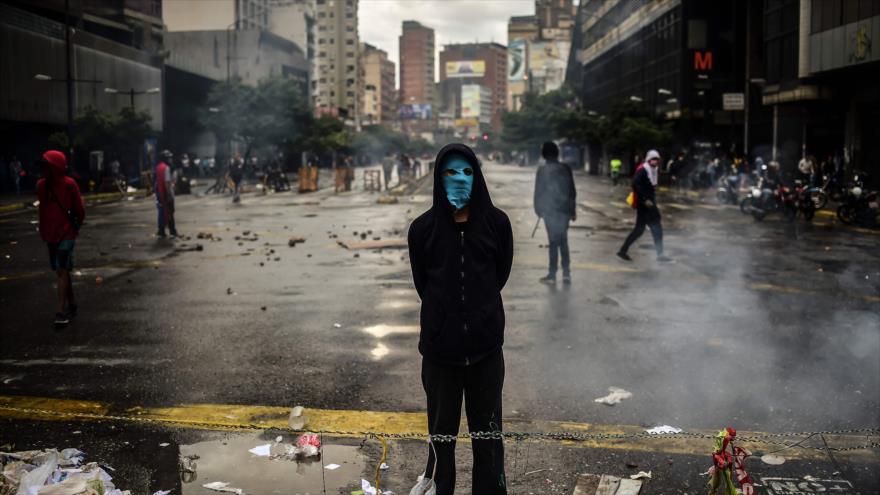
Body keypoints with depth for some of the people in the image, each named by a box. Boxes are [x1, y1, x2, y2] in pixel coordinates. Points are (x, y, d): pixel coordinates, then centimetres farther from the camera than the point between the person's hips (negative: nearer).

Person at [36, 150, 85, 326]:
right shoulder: (41, 185, 4)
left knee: (62, 271, -12)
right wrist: (43, 231, 14)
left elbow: (79, 209, -3)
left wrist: (75, 226, 9)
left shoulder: (69, 184, -12)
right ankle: (71, 304, 25)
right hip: (51, 234, 6)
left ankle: (61, 311, -14)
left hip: (67, 234, -6)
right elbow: (43, 209, 14)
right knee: (60, 271, 13)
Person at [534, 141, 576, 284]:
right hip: (564, 209, 4)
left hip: (550, 210, -3)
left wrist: (538, 209, 5)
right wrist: (573, 210, 15)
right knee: (563, 241, 13)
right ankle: (566, 273, 11)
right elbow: (572, 191, 8)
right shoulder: (566, 169, 3)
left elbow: (538, 192, -7)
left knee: (554, 242, 0)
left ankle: (552, 274, 3)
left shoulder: (542, 170, -9)